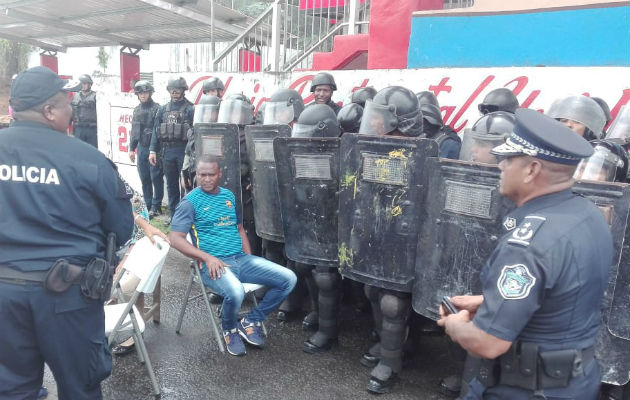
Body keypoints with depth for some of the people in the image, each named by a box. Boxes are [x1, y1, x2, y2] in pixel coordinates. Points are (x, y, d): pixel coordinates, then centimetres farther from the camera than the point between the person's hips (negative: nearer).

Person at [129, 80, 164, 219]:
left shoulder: (157, 108, -8)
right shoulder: (137, 110, 13)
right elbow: (134, 130, 19)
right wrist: (132, 148, 16)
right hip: (141, 148, 6)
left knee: (156, 178, -3)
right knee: (145, 179, 10)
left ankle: (156, 206, 7)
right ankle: (149, 206, 19)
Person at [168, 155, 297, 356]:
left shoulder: (229, 195, 16)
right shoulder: (190, 201, -2)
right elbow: (175, 238, -9)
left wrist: (249, 258, 10)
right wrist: (207, 257, -19)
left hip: (241, 259, 6)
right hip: (214, 264, -6)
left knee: (288, 279, -9)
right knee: (235, 293, -37)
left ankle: (252, 321, 8)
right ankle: (230, 328, 0)